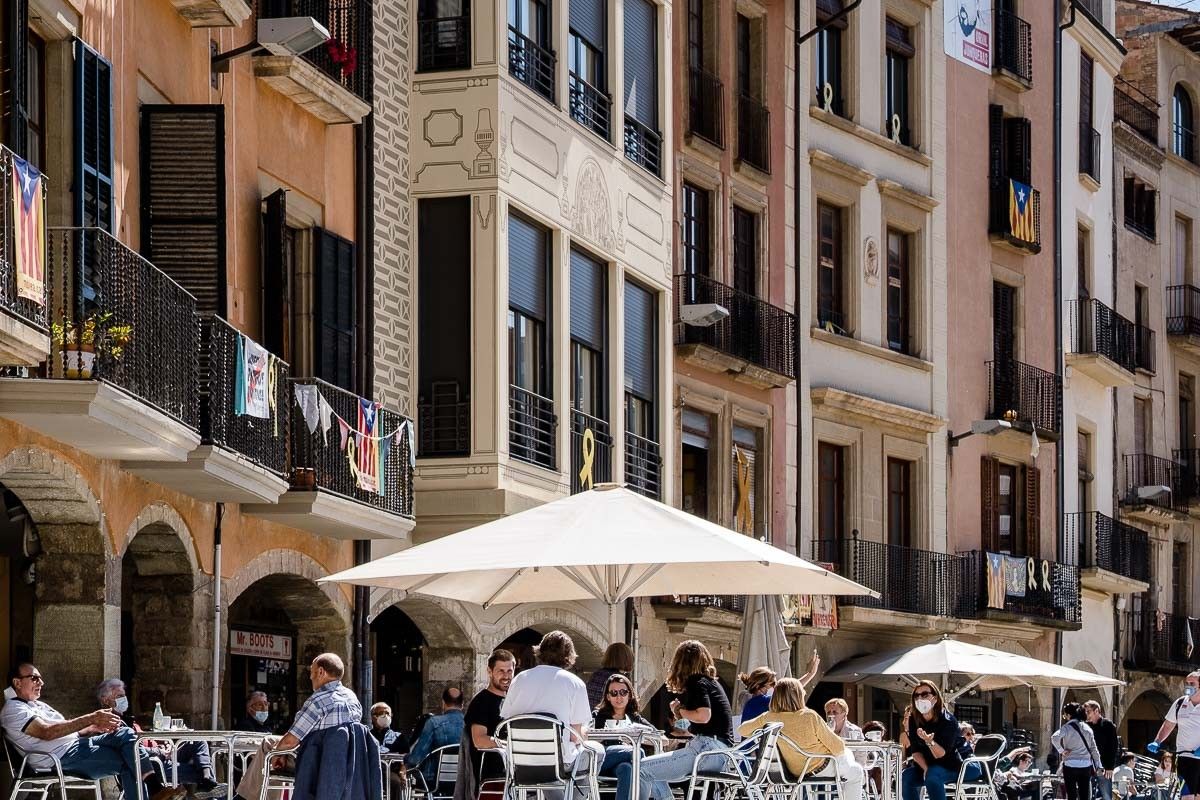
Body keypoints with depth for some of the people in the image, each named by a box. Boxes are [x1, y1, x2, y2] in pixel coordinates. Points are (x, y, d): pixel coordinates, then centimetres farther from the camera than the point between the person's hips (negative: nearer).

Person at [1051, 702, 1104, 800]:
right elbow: (1093, 749, 11)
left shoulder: (1067, 727, -7)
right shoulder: (1087, 728, 9)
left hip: (1070, 765, -4)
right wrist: (1098, 766, 16)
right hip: (1086, 765, 4)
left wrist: (1061, 750, -13)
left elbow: (1055, 738, -26)